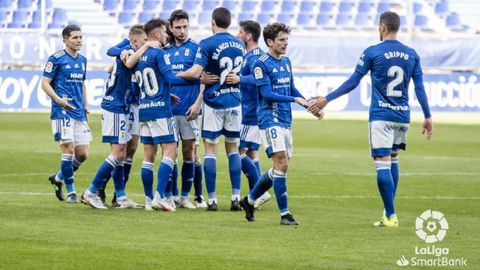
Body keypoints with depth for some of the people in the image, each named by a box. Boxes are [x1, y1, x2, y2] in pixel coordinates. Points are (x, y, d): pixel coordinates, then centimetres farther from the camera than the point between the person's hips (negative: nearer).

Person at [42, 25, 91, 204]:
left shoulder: (82, 60, 15)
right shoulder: (56, 59, -5)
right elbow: (45, 84, -6)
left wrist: (86, 107, 19)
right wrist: (59, 100, -20)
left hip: (79, 113, 7)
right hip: (62, 112, -7)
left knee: (82, 154, 2)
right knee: (69, 149, -11)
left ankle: (58, 178, 24)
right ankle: (70, 191, -1)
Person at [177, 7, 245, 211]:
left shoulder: (207, 44, -12)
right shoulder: (239, 45, 6)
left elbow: (195, 72, -20)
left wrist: (174, 75, -6)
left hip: (214, 102, -4)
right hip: (234, 101, 4)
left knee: (210, 149, 1)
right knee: (233, 149, 11)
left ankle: (212, 199, -2)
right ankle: (236, 197, 3)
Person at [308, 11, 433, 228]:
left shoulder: (372, 52, -6)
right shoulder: (411, 54, 6)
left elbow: (352, 82, -4)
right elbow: (419, 87, 6)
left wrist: (326, 100, 4)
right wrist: (427, 117, 12)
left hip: (381, 116, -5)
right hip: (403, 116, 5)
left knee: (383, 163, -5)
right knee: (393, 159, 19)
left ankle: (391, 216, -10)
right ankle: (389, 210, 20)